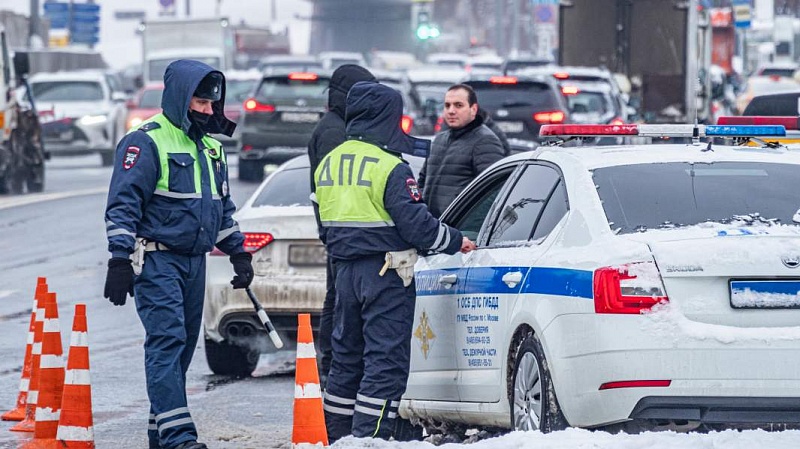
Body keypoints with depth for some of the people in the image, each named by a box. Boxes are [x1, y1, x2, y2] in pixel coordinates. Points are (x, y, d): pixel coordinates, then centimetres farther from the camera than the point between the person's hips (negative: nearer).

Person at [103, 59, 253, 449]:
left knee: (183, 346, 9)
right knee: (167, 341, -16)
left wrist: (238, 252, 23)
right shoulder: (147, 142, -10)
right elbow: (123, 205, -13)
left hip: (194, 262, 8)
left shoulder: (209, 145, 16)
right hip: (157, 260, -8)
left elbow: (223, 207, 27)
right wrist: (120, 260, -19)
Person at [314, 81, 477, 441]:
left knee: (347, 358, 15)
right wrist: (456, 242, -5)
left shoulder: (329, 163, 10)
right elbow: (416, 224, -18)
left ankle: (338, 438, 18)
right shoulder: (390, 168, -16)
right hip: (386, 275, -8)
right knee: (386, 361, -5)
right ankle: (369, 438, -11)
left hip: (346, 272, 8)